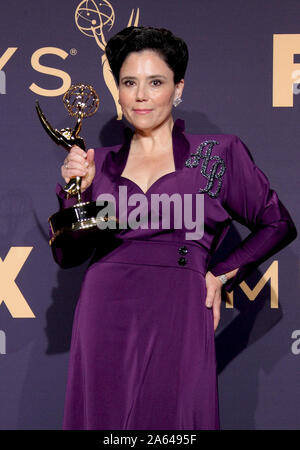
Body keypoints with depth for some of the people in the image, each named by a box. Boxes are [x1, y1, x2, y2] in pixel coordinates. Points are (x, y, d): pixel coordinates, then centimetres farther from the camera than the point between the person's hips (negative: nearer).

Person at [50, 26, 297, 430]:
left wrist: (221, 275, 4)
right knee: (105, 420, 6)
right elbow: (66, 253, 9)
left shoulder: (219, 153, 6)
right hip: (104, 320, 2)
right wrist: (76, 190, -5)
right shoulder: (102, 163, 13)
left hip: (176, 320, -2)